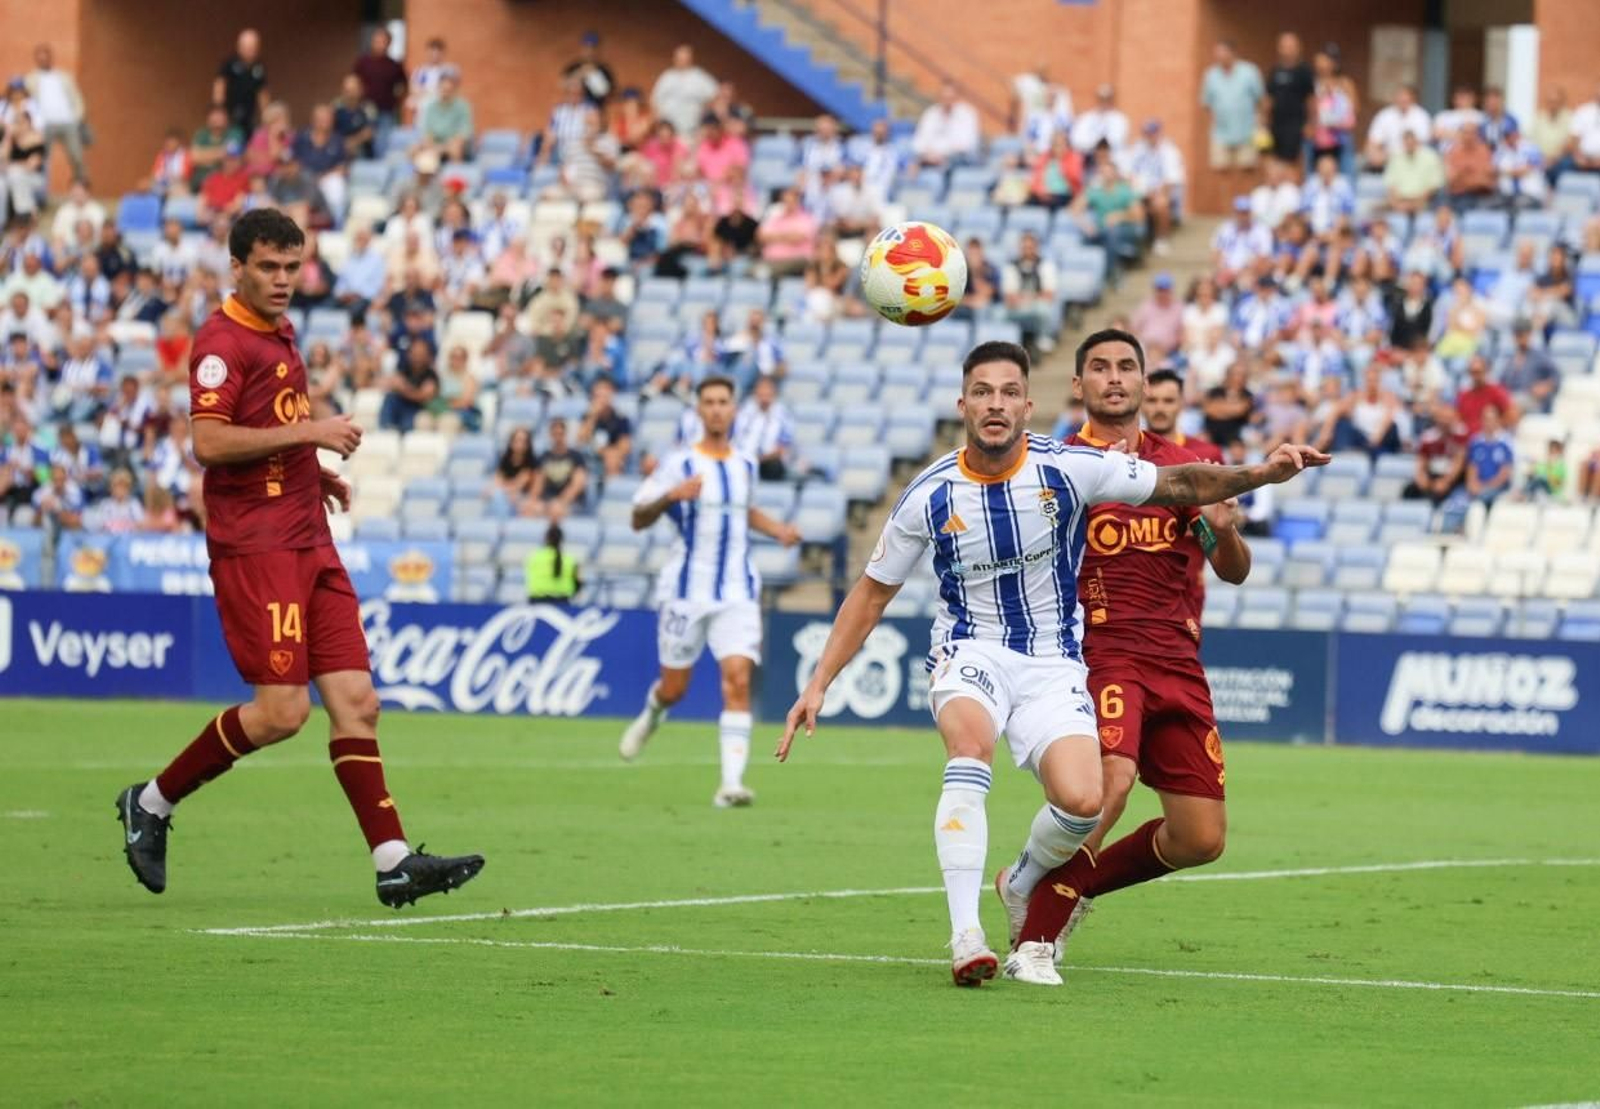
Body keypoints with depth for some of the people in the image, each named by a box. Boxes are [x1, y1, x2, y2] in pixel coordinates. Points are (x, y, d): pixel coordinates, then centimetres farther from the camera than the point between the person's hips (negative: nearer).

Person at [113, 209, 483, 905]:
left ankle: (394, 861, -5)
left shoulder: (280, 337, 19)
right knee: (282, 709, -13)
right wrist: (306, 432, -19)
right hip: (254, 547, -9)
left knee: (355, 702, -1)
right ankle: (152, 802, 4)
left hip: (309, 544, 9)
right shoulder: (223, 341, -9)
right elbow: (208, 442, -20)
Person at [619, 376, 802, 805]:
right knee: (674, 687, 7)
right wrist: (670, 496, -24)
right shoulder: (679, 463, -3)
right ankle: (651, 716, 45)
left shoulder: (746, 464, 10)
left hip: (737, 593, 2)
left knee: (738, 679, -16)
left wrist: (776, 529, 12)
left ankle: (731, 782, -19)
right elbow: (638, 519, -6)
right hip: (687, 590, -2)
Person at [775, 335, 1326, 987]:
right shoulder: (930, 495, -6)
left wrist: (1259, 474, -21)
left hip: (1053, 664, 0)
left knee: (1082, 799, -23)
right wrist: (818, 684, 2)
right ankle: (966, 937, -36)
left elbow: (1178, 485, -4)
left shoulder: (1067, 469, -10)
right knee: (971, 743, -35)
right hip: (969, 652, 0)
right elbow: (873, 592, 5)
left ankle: (1022, 887, 14)